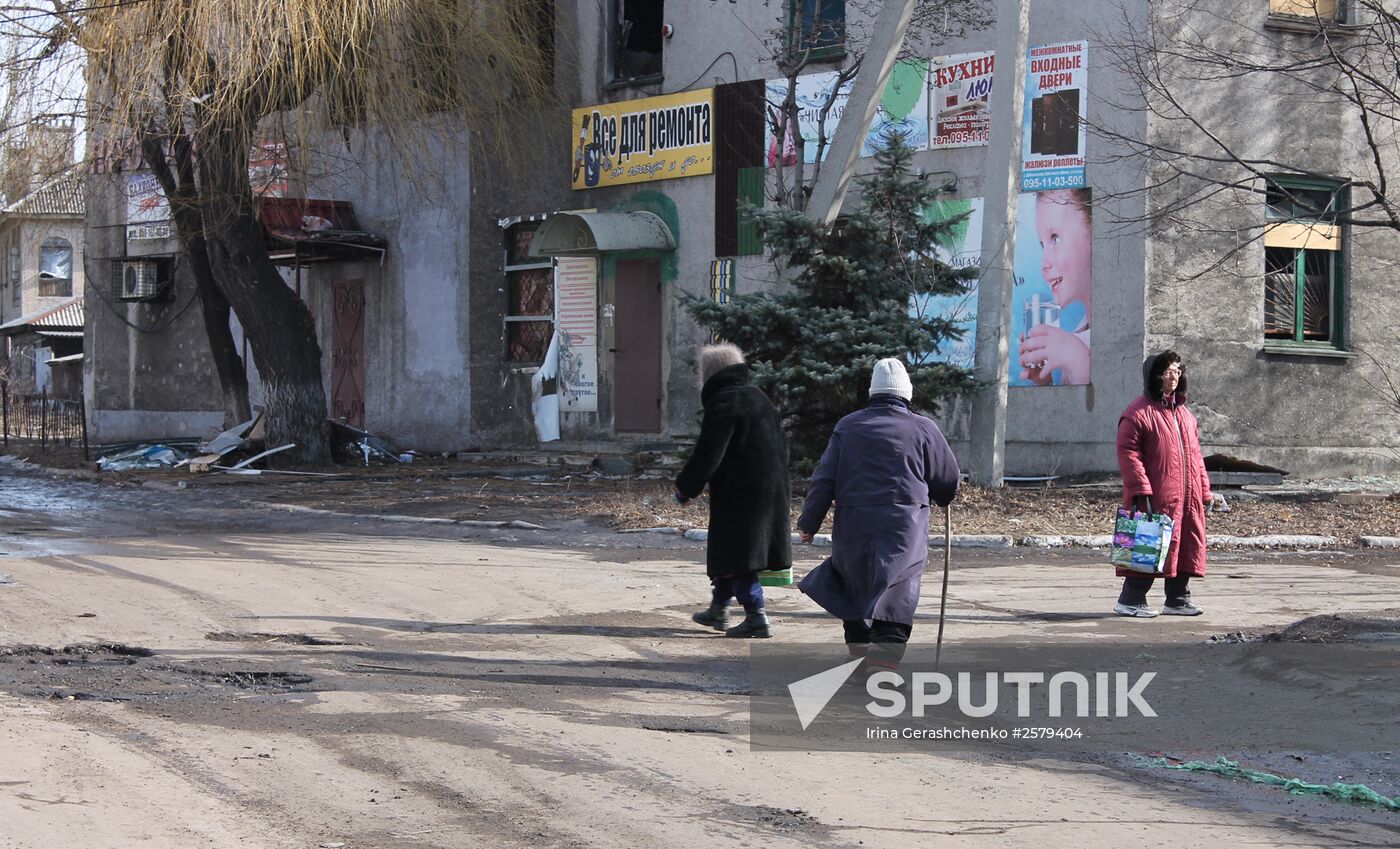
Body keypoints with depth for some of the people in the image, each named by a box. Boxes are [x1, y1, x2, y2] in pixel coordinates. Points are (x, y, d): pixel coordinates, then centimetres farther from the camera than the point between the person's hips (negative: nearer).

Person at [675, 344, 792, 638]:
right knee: (730, 549, 18)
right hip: (773, 490, 9)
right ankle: (718, 610, 28)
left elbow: (708, 456, -17)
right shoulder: (757, 396, 14)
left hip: (740, 495, -9)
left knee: (736, 553, -3)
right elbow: (782, 446, 19)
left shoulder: (723, 404, -14)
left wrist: (684, 487, -3)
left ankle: (757, 618, -7)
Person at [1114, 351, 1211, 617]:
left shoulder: (1184, 412, 19)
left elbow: (1194, 453, 22)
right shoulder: (1139, 412, -8)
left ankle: (1178, 599, 19)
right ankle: (1130, 600, 0)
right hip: (1156, 497, -8)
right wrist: (1140, 490, -20)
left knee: (1187, 545, 9)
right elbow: (1127, 452, -13)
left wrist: (1204, 491, 17)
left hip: (1187, 496, 8)